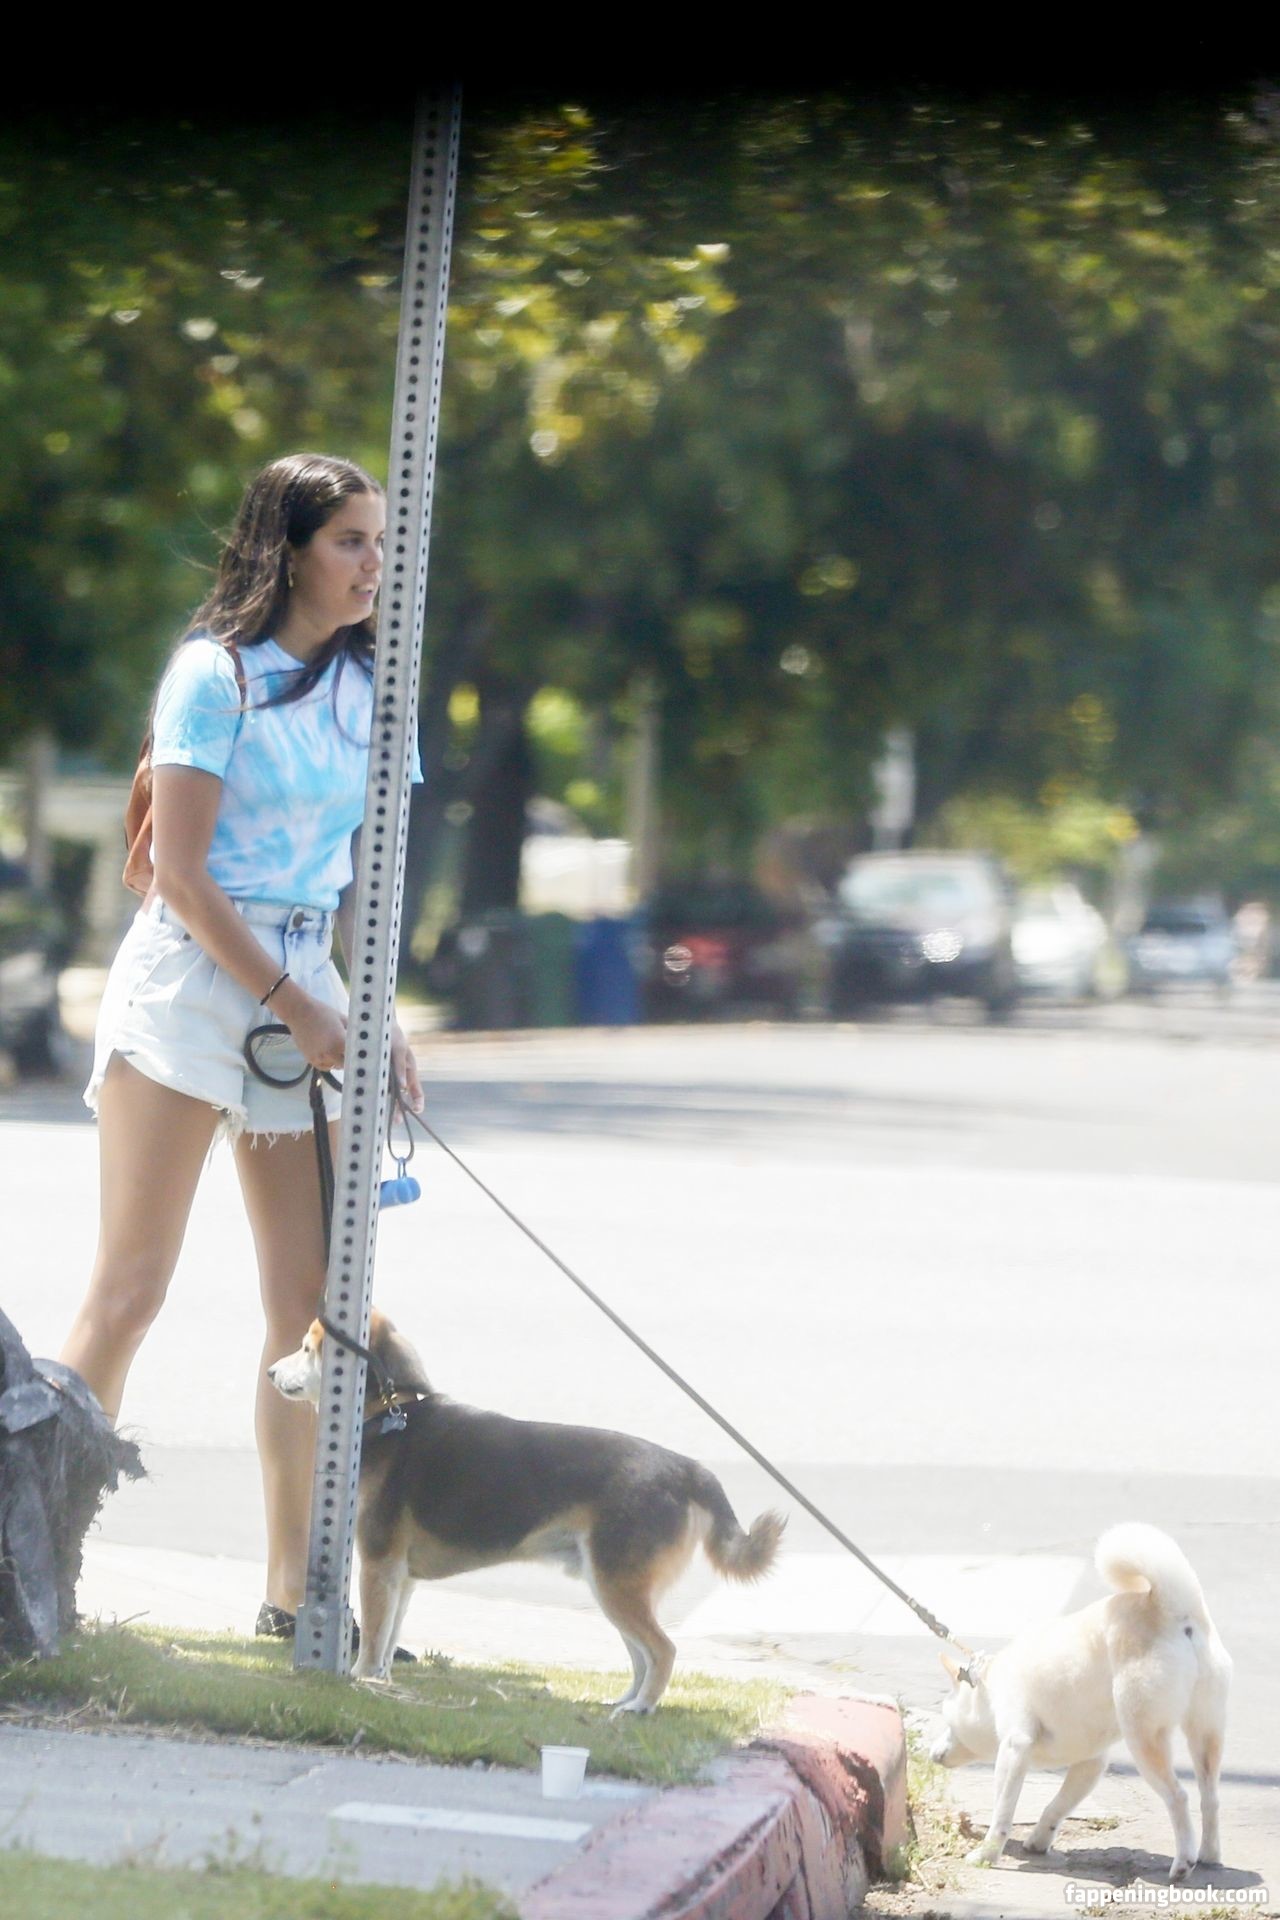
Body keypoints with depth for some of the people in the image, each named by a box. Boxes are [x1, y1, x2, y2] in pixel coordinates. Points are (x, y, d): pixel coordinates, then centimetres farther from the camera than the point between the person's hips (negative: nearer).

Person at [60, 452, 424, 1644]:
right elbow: (178, 868, -11)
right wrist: (292, 1007, -12)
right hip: (192, 974, -6)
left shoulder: (365, 688, 12)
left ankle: (292, 1587, 6)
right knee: (132, 1286, -9)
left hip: (308, 987, 6)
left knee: (311, 1298, 1)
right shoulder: (215, 673, -7)